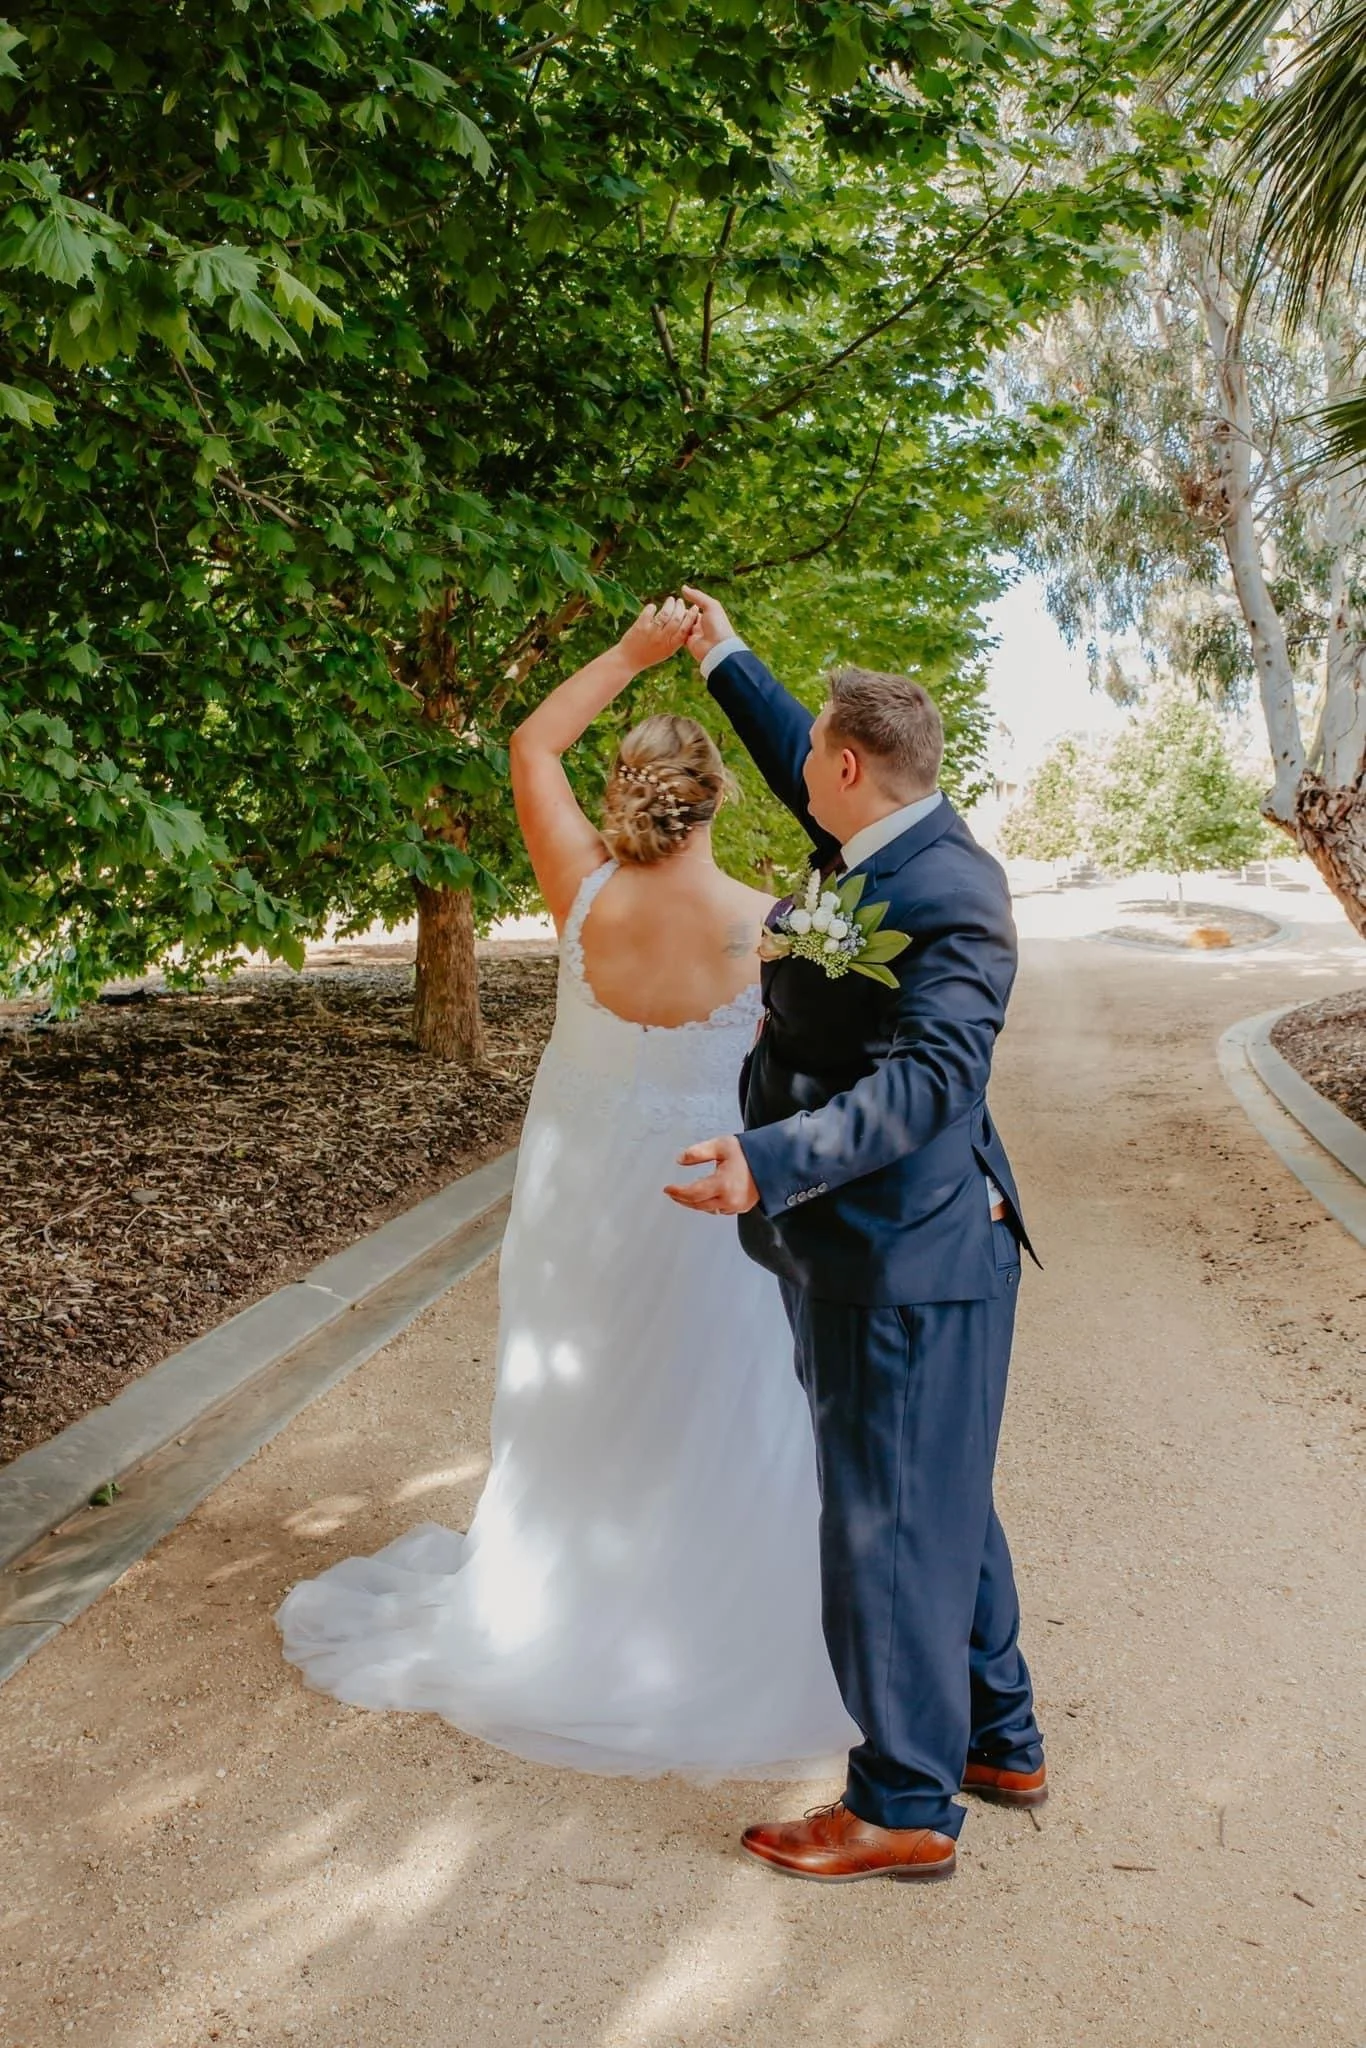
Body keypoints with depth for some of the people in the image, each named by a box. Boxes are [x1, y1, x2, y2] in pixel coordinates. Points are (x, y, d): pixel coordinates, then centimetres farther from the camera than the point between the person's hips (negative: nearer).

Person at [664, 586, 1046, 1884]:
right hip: (872, 1249, 10)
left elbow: (930, 1077, -32)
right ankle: (998, 1742, 37)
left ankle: (905, 1807, 17)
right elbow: (803, 774, 28)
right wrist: (724, 661, 33)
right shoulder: (876, 844, 7)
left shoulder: (949, 895, -22)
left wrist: (770, 1166, -41)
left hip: (907, 1255, -10)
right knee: (938, 1503, 20)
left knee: (890, 1520, 1)